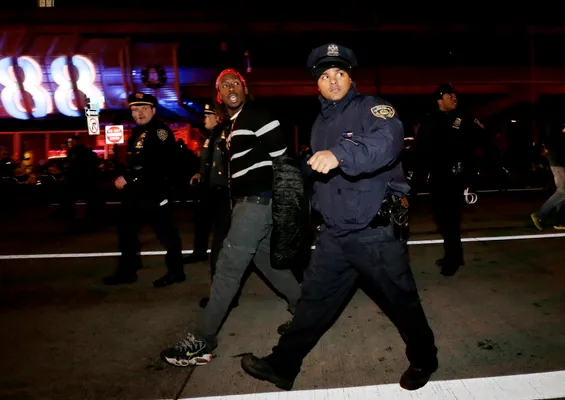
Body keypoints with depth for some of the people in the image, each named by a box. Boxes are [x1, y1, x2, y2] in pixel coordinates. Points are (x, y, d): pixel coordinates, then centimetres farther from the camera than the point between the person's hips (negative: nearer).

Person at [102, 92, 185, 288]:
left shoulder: (161, 131, -12)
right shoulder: (137, 133, 17)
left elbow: (156, 164, -24)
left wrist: (128, 178, -21)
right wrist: (123, 177, 7)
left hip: (155, 192, -10)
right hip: (135, 192, 10)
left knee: (166, 232, 0)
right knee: (126, 230, 16)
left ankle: (175, 271, 13)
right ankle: (127, 271, 29)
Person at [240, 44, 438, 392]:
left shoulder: (371, 108, -10)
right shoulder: (321, 123, 13)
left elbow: (388, 140, -33)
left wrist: (340, 153, -47)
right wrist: (318, 208, 19)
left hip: (377, 232, -6)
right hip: (335, 234, 6)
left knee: (402, 300, 12)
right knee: (314, 300, 13)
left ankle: (423, 360, 38)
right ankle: (283, 365, 28)